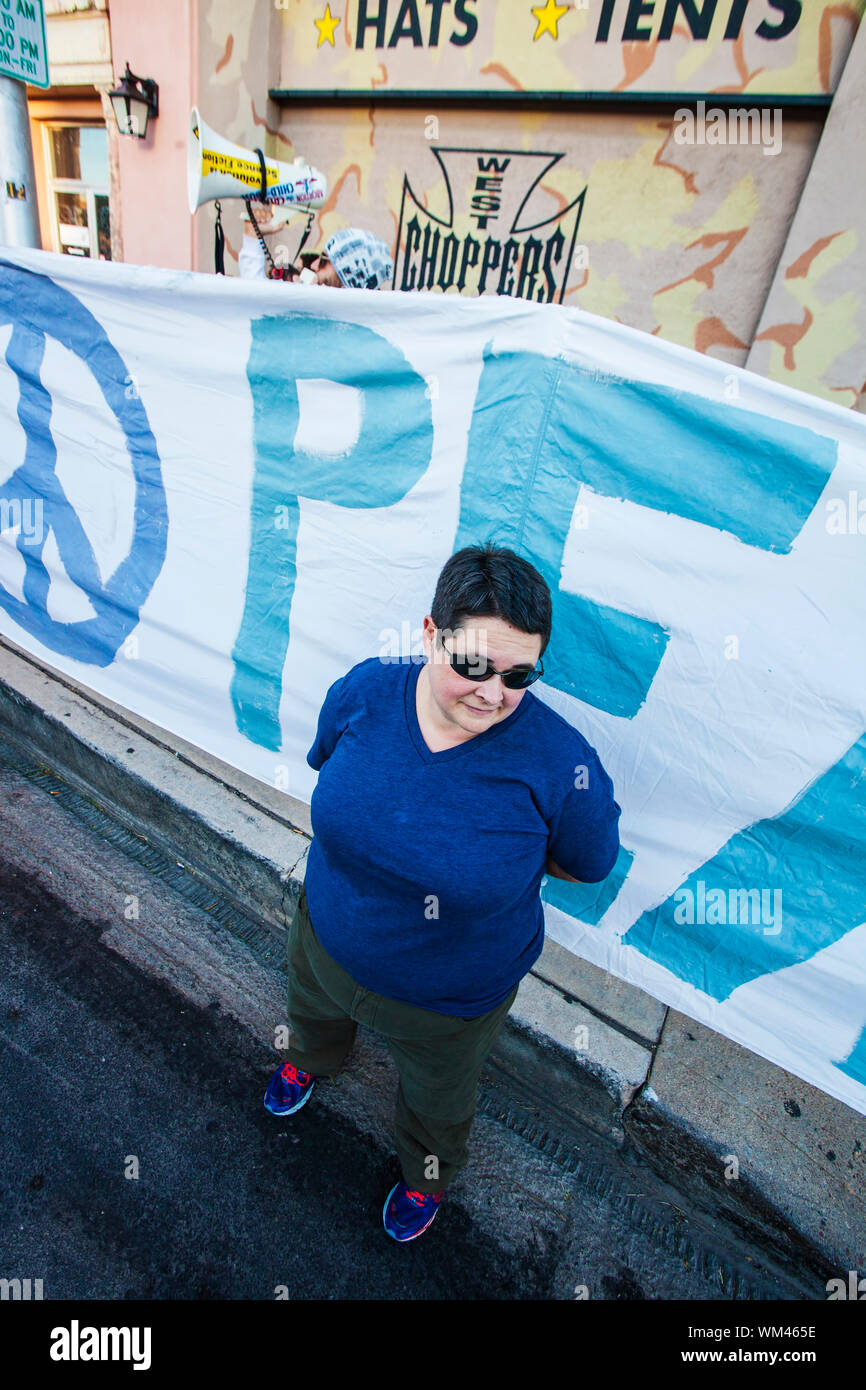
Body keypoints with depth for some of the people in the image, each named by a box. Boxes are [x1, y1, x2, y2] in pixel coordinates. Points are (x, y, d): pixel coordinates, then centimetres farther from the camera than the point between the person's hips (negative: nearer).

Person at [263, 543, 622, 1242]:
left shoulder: (561, 763, -33)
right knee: (311, 1014, 40)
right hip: (326, 941, 4)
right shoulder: (363, 689, -24)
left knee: (438, 1103, 32)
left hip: (451, 996, -3)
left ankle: (426, 1175, 71)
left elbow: (589, 863, -13)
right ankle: (310, 1058, 80)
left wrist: (489, 850, -16)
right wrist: (408, 843, -8)